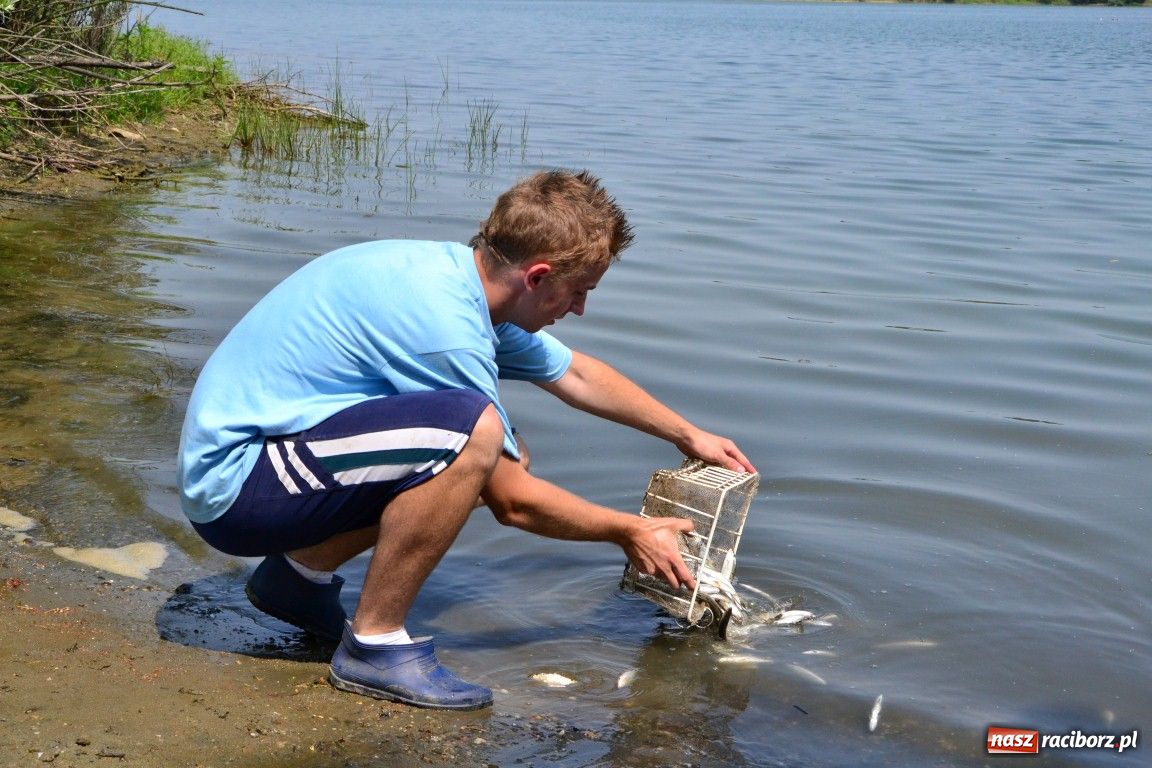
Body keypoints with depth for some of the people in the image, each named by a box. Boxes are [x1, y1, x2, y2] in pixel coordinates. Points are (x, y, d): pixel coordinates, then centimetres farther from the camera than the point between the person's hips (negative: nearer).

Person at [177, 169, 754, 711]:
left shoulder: (458, 272, 3)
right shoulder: (446, 325, -24)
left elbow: (577, 375, 20)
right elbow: (513, 504, -14)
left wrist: (687, 435, 28)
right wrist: (629, 532, 1)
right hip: (232, 482, -10)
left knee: (500, 460, 9)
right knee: (473, 434, -27)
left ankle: (300, 573, 16)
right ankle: (375, 645, -11)